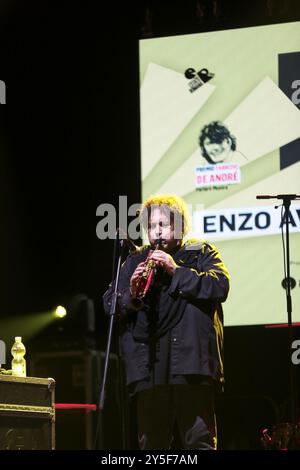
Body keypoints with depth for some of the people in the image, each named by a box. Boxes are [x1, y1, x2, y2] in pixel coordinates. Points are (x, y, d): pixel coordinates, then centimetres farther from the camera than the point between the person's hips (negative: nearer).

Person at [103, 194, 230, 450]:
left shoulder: (201, 254, 10)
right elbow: (109, 303, 10)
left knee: (199, 440, -8)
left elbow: (220, 287, -8)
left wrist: (176, 270, -14)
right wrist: (130, 294, -12)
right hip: (148, 366, 4)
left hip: (191, 360, -3)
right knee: (152, 443, 4)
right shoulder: (136, 261, 19)